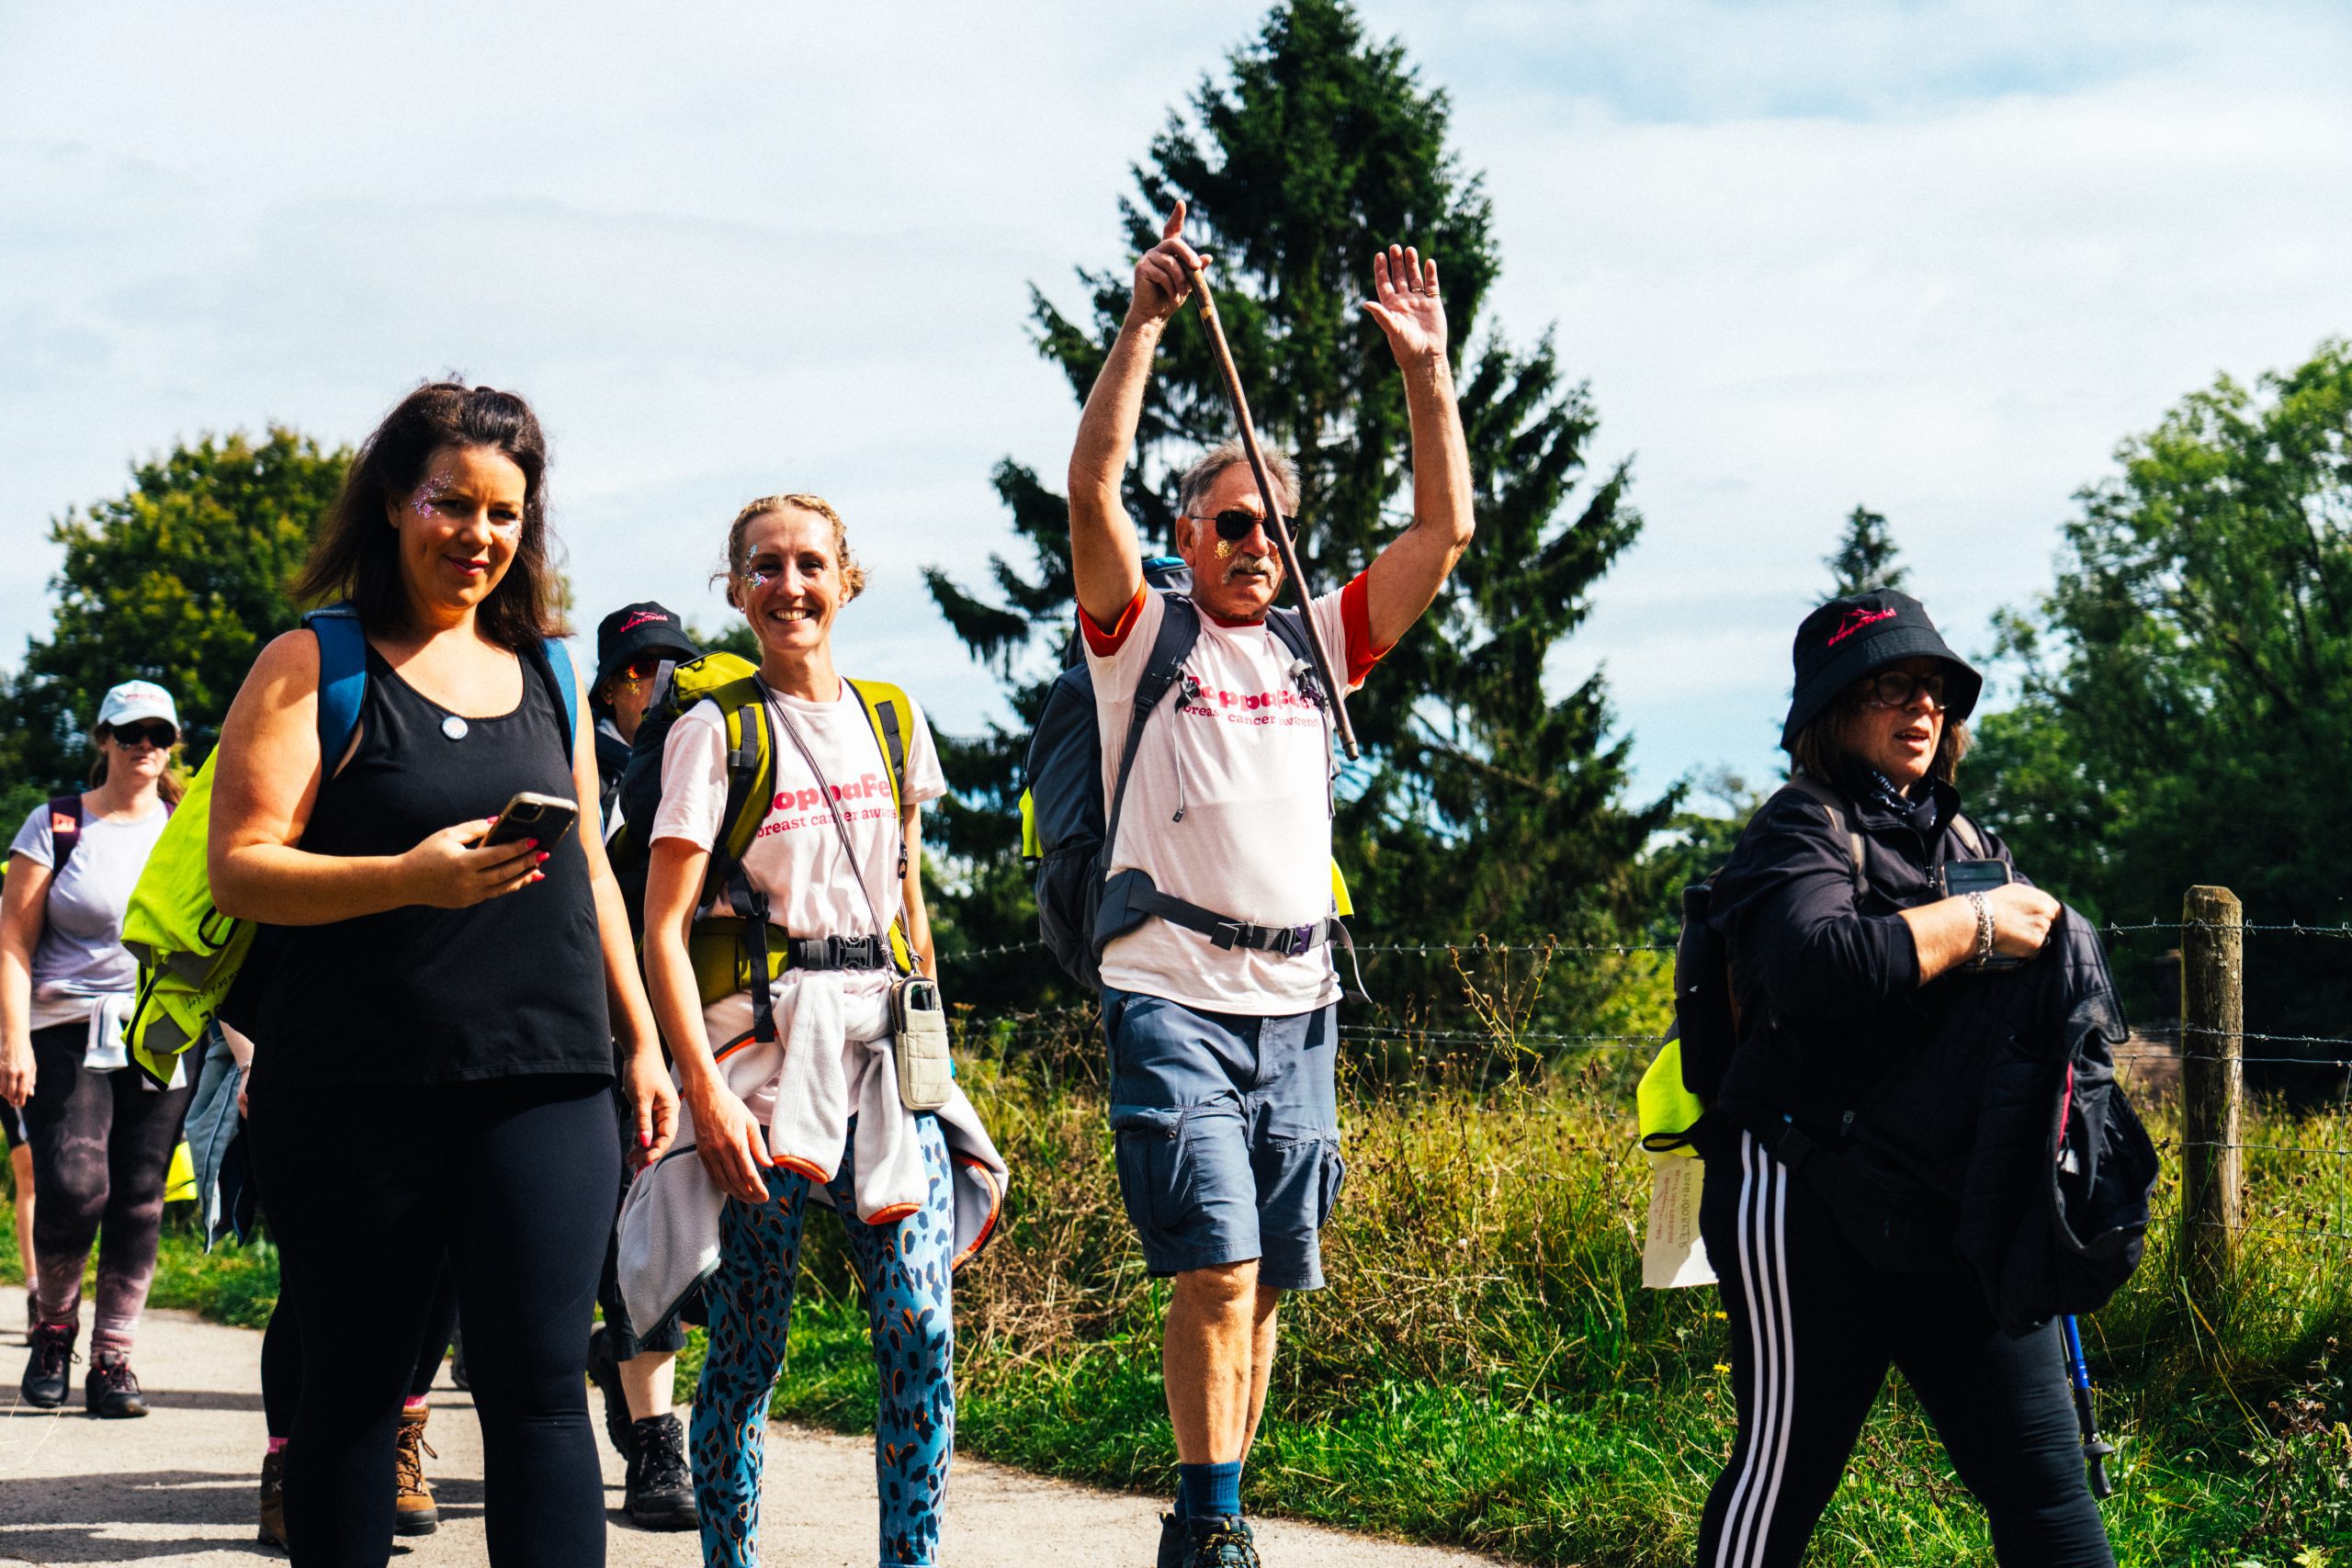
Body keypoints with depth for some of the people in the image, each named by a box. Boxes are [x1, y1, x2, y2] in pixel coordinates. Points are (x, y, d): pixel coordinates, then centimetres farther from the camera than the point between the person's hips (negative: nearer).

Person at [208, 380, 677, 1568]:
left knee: (540, 1383, -5)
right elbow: (239, 871, -7)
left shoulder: (547, 673, 17)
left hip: (541, 1087, 3)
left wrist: (639, 1039, 20)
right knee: (352, 1385, 4)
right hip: (352, 1092, -3)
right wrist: (413, 878, -21)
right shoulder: (315, 667, 2)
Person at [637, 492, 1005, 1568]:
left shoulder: (893, 722, 13)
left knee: (922, 1332, -5)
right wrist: (705, 1089, -16)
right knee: (747, 1347, 0)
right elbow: (662, 926, -7)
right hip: (762, 1046, -4)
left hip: (887, 1047, 4)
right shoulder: (715, 730, -2)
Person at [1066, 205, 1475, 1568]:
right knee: (1217, 1269, -14)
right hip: (1173, 1000, -5)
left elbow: (1445, 532, 9)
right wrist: (1146, 324, -18)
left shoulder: (1321, 647, 14)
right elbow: (1094, 493, -11)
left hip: (1298, 1006, 5)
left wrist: (1428, 368, 1)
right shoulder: (1143, 636, 3)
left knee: (1265, 1288, 7)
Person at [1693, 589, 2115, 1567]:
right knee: (1788, 1464, 1)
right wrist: (1972, 925, -15)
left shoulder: (1970, 843, 19)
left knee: (2041, 1473, 2)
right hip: (1808, 1202, -6)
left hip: (1957, 1212, 6)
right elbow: (1814, 965, -24)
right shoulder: (1805, 828, -3)